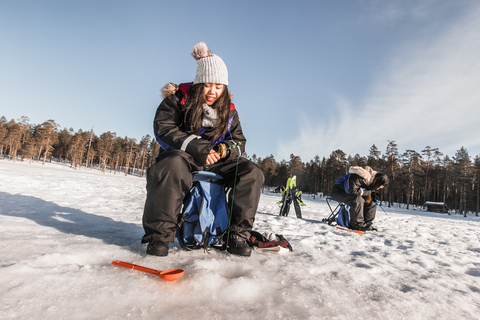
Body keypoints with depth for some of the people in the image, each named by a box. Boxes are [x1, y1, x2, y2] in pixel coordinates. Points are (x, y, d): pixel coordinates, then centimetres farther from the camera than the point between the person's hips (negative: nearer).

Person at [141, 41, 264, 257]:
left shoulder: (229, 111, 8)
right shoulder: (177, 99, -2)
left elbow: (239, 142, 9)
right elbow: (163, 130, -13)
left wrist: (225, 149, -18)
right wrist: (198, 148, -25)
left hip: (217, 162, 4)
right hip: (182, 155, -3)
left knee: (252, 173, -17)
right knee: (172, 165, -40)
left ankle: (238, 235, -16)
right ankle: (159, 235, -29)